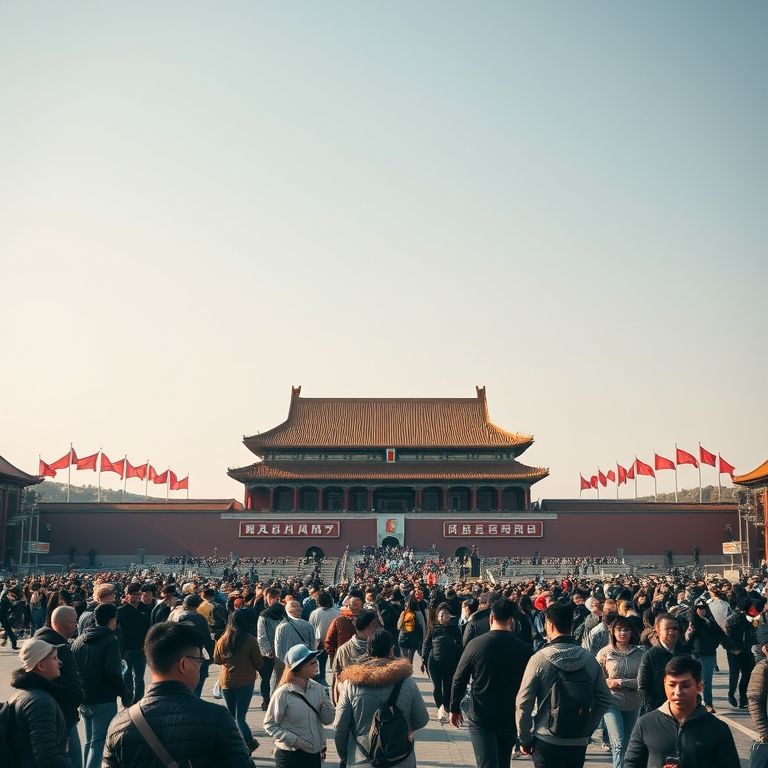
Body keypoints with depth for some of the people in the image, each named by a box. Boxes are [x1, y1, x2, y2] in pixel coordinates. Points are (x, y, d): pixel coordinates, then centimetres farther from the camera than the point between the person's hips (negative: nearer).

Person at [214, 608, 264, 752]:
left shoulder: (222, 640, -3)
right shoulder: (250, 640, -12)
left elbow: (217, 660, 10)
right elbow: (258, 662, -5)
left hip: (226, 682, 3)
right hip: (246, 681, -3)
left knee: (232, 715, 15)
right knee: (240, 717, -2)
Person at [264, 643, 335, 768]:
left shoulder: (317, 688, -2)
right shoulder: (283, 693, -16)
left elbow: (328, 720, 1)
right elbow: (269, 724, -9)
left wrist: (324, 698, -16)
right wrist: (294, 740, -17)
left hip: (314, 754, 5)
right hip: (290, 757, -5)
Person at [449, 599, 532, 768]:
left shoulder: (476, 644, -10)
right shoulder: (525, 649, -7)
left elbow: (459, 680, -4)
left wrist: (454, 709, 10)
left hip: (481, 718, -3)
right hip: (511, 719, 3)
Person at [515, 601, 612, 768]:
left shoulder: (539, 658, -11)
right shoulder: (589, 659, -1)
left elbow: (524, 704, -9)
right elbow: (604, 701, 5)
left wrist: (524, 739, 1)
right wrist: (587, 729, 13)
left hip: (546, 741, -3)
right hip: (578, 742, 4)